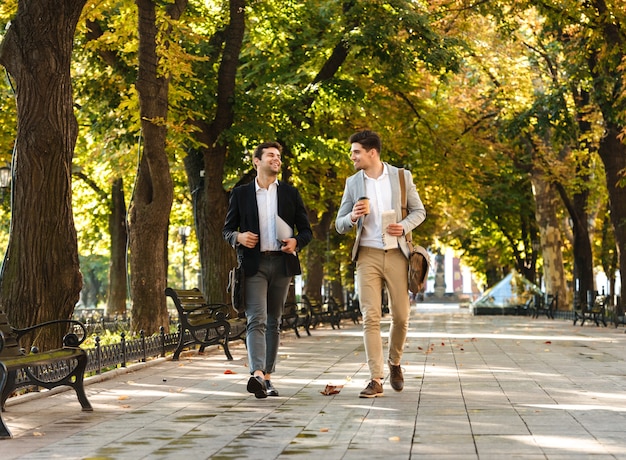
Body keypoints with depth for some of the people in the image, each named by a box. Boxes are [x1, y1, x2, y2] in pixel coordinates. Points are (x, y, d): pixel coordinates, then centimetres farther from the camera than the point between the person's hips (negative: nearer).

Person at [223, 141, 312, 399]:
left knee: (274, 322, 7)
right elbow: (227, 229, 11)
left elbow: (306, 230, 12)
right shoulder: (241, 194, 8)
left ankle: (267, 377, 13)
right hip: (254, 264, -3)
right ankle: (257, 375, -29)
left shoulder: (290, 193, 12)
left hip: (282, 263, 3)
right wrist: (238, 237, -12)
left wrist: (296, 242, -9)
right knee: (256, 320, -16)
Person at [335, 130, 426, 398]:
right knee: (371, 317, -7)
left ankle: (394, 363, 31)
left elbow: (419, 211, 9)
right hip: (368, 255, 0)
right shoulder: (353, 183, 5)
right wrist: (352, 217, -14)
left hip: (396, 254, 0)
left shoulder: (401, 177, 2)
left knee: (401, 316, 4)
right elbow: (340, 225, 9)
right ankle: (376, 380, -6)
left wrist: (404, 227, -11)